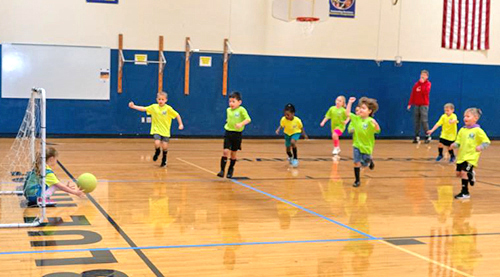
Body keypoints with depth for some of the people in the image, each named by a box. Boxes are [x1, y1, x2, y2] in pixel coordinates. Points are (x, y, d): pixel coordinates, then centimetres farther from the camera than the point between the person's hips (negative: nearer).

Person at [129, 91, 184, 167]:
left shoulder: (168, 108, -9)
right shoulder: (154, 107, -2)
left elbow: (177, 115, -3)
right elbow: (143, 109, -2)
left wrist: (181, 124, -8)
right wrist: (133, 106, -10)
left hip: (165, 131, -1)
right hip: (156, 130, 1)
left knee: (165, 146, -2)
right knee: (157, 143, -18)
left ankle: (164, 160, 26)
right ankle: (157, 152, 19)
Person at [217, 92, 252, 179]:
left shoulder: (241, 110, -10)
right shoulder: (228, 110, 7)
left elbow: (248, 119, -21)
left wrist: (241, 124, -33)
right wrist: (228, 121, 10)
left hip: (237, 134, -3)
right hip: (228, 133, 3)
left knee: (233, 153, 9)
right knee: (226, 151, -10)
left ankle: (230, 169, 27)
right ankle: (222, 170, -6)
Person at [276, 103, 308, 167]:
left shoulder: (297, 120, -28)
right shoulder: (283, 119, -25)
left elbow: (301, 127, -10)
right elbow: (281, 126, -7)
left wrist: (304, 134, 0)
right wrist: (278, 130, -25)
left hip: (296, 133, -3)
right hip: (287, 134, 3)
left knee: (292, 142, -35)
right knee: (288, 149, 10)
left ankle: (295, 158, -20)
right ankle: (290, 157, 49)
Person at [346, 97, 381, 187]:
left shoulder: (370, 121, -17)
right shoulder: (356, 118, -2)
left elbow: (377, 130, -26)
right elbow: (347, 113, 1)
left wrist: (375, 124, -46)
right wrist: (350, 102, -2)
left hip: (367, 146, -3)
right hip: (357, 145, 3)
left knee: (364, 164, 12)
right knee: (356, 163, -5)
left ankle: (370, 161, 49)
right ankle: (357, 180, 7)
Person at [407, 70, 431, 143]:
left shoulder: (428, 83, 2)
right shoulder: (417, 84, 13)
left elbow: (426, 91, -17)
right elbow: (413, 94, 11)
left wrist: (421, 87, -11)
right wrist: (410, 104, 6)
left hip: (424, 105, -4)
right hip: (416, 104, 4)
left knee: (424, 121, -10)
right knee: (416, 121, 2)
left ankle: (427, 136, -2)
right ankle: (417, 136, 6)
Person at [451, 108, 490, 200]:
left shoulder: (477, 130, -8)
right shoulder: (462, 130, 9)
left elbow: (487, 141, -8)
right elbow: (458, 142, 13)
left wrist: (481, 147, -26)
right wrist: (454, 145, -9)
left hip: (471, 156, -6)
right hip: (461, 156, 6)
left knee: (464, 172, -16)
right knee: (458, 173, 7)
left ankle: (465, 192, -3)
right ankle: (470, 175, 38)